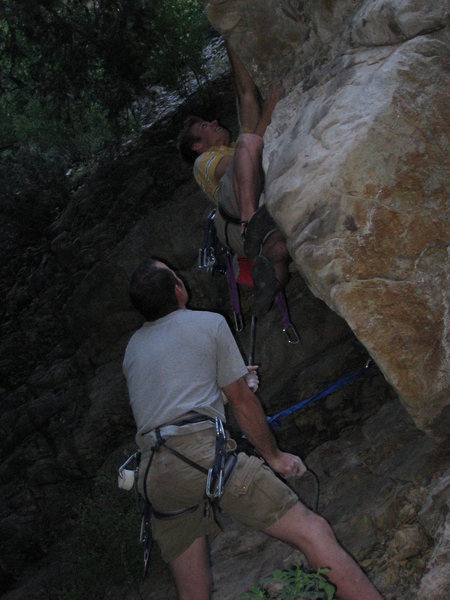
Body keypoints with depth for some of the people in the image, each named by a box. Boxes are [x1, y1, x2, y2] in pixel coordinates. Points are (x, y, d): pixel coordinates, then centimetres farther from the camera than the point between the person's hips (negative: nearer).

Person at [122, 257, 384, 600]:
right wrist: (274, 455, 21)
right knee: (312, 532, -8)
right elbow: (242, 402, 9)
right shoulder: (209, 324, 8)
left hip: (152, 475, 6)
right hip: (202, 452, -6)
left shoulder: (132, 348, 23)